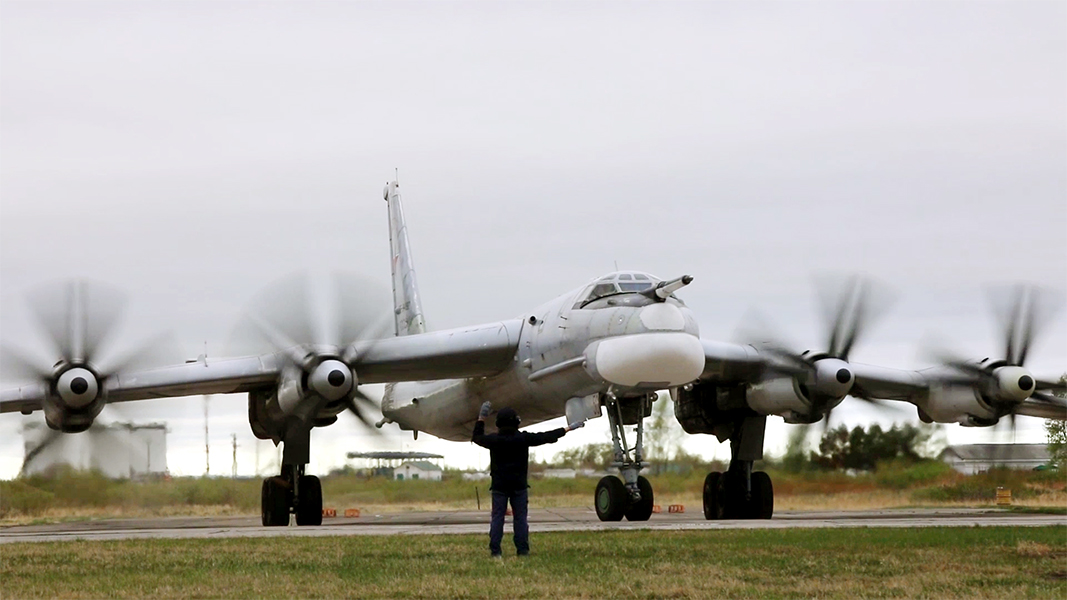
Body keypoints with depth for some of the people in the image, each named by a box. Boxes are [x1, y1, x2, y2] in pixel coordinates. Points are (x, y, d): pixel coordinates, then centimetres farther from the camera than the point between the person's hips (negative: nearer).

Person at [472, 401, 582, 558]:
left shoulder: (494, 439, -5)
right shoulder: (523, 438, -6)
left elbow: (477, 437, 14)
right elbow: (547, 437, 1)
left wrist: (481, 419, 21)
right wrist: (567, 429, 11)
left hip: (499, 486, 0)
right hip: (519, 486, 0)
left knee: (497, 517, 2)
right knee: (520, 517, 4)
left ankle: (495, 551, -4)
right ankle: (522, 550, 0)